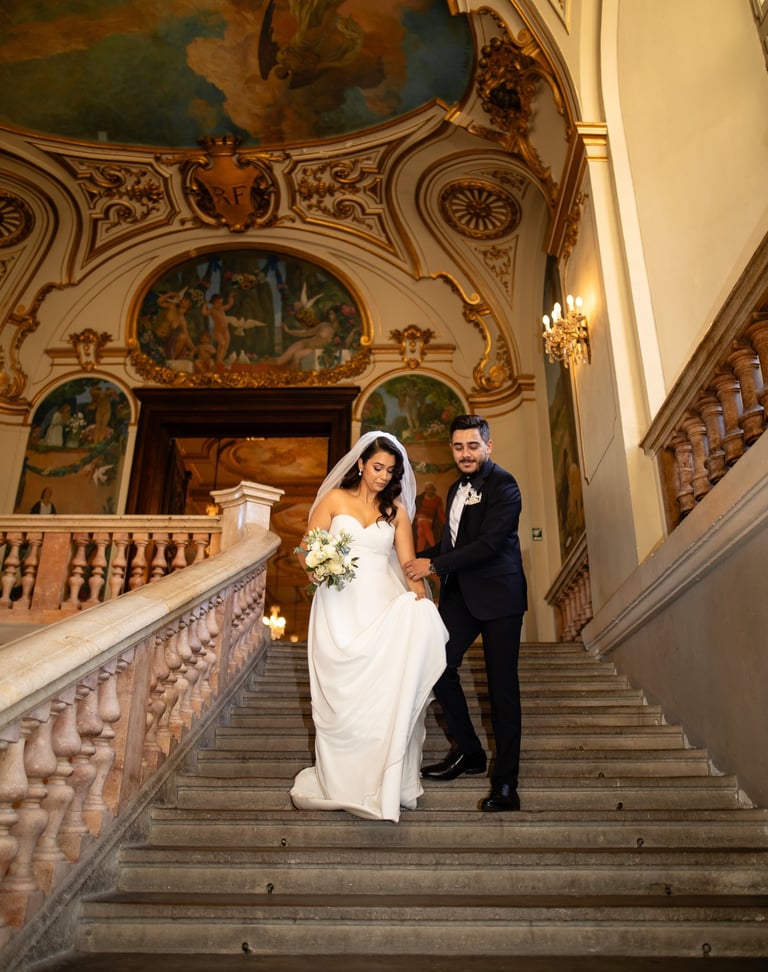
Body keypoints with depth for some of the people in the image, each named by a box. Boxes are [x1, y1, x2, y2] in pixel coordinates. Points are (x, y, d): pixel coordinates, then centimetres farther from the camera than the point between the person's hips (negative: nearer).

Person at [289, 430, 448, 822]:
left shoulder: (396, 510, 13)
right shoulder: (334, 500, 8)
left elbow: (408, 562, 3)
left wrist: (420, 595, -15)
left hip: (384, 606, 1)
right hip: (341, 606, -1)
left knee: (388, 687, -14)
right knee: (344, 693, -6)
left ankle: (387, 780, -2)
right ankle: (344, 780, 8)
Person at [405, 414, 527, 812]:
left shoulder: (502, 485, -12)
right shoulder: (457, 488, 15)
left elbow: (490, 543, -21)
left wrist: (434, 566, -19)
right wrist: (416, 558, 8)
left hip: (497, 596, -8)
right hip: (460, 593, 8)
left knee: (502, 687, 0)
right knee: (439, 665, 6)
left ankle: (505, 780, 13)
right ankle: (468, 751, 26)